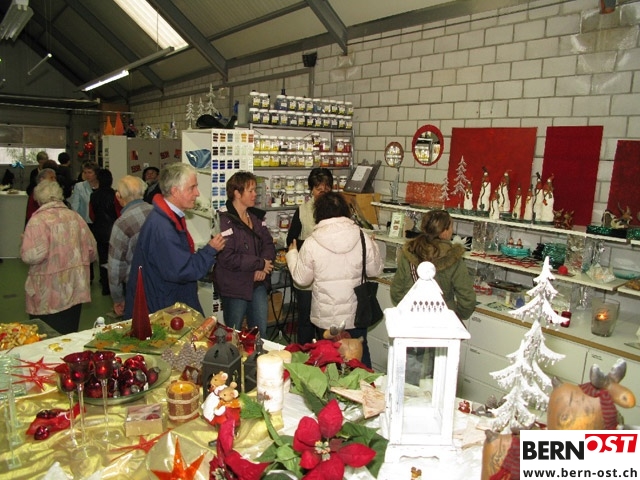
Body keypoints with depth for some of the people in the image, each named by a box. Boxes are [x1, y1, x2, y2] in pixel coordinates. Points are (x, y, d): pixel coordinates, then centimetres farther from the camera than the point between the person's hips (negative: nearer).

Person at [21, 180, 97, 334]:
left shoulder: (38, 221, -12)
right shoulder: (75, 217, 5)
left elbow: (32, 255, -21)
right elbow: (92, 250, 7)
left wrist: (25, 243, -1)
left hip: (48, 295, -5)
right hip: (76, 291, 5)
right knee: (70, 334, 16)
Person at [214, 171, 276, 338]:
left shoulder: (257, 216, 8)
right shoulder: (224, 220, -16)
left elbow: (268, 244, 6)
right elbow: (227, 257, -24)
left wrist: (263, 269, -13)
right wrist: (260, 263, -16)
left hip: (258, 283, 7)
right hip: (234, 286, -6)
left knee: (261, 333, 15)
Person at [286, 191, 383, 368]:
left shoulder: (311, 244, -15)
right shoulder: (363, 239, -12)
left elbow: (301, 279, -4)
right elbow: (375, 270, 1)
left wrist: (292, 254, 13)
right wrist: (373, 246, 19)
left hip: (326, 316, -1)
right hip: (356, 314, 2)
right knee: (360, 354, 22)